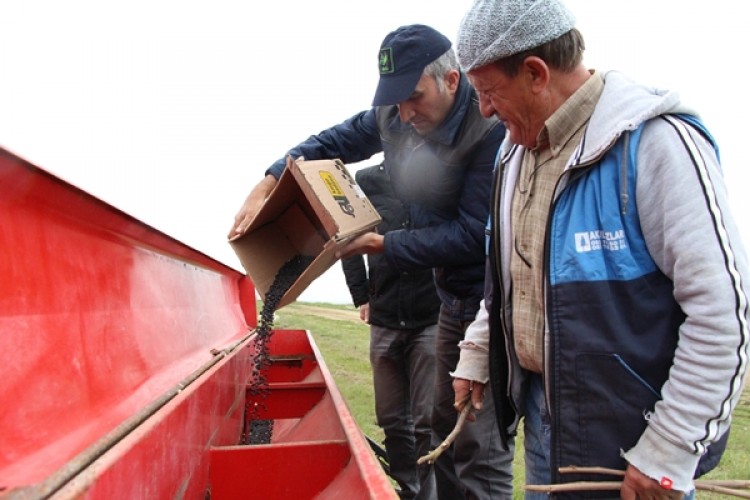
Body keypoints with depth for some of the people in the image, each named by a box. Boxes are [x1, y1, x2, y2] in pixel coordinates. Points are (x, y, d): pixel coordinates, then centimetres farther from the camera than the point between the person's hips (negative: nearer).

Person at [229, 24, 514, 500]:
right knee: (446, 428, 19)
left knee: (482, 446, -4)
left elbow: (471, 234, -23)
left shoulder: (493, 128, -23)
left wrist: (378, 244, -20)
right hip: (454, 296, 7)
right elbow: (329, 144, 8)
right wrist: (266, 187, -6)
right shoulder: (395, 118, -2)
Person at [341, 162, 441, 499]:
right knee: (393, 420, 12)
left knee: (429, 421, 0)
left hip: (433, 320, -3)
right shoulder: (366, 180, 6)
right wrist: (362, 297, 9)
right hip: (384, 322, 3)